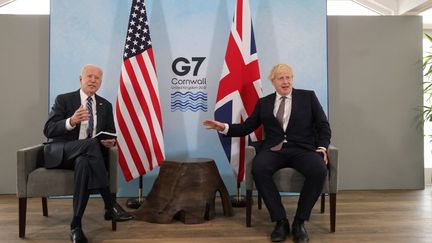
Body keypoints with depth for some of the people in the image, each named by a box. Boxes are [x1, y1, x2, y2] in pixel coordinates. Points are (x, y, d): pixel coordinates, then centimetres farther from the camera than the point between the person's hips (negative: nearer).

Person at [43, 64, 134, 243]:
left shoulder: (105, 105, 12)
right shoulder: (63, 100, 2)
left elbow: (111, 135, 12)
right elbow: (48, 130, -9)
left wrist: (110, 141, -14)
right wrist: (71, 121, -29)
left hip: (87, 155, 3)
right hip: (60, 153, -2)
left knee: (83, 163, -37)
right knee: (91, 143, -35)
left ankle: (76, 225, -30)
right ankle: (111, 205, -35)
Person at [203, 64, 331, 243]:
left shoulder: (308, 96, 15)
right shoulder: (264, 102, 19)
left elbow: (323, 126, 11)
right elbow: (247, 127, 15)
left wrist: (322, 148, -6)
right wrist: (224, 127, 0)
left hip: (302, 149, 0)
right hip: (274, 150, 1)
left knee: (319, 170, -33)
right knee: (258, 168, -33)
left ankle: (299, 221, -13)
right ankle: (280, 221, -18)